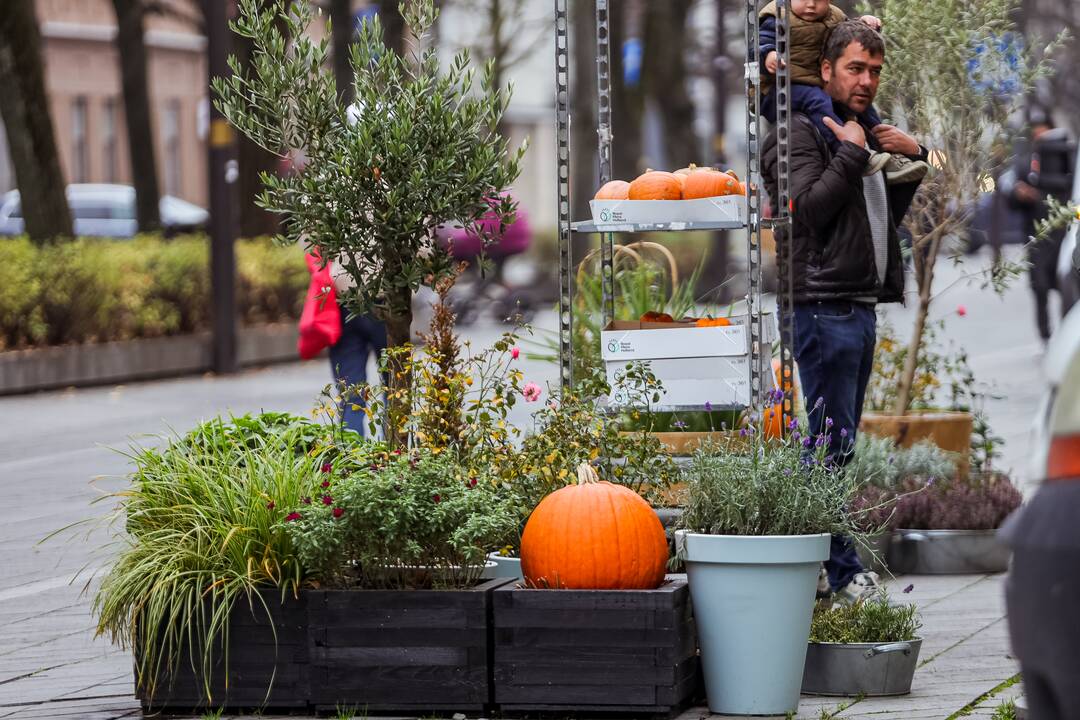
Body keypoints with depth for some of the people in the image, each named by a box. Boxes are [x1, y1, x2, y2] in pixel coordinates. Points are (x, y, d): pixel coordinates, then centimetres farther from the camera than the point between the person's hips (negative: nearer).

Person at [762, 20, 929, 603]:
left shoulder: (865, 131, 21)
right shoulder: (804, 130, -6)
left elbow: (890, 213, 28)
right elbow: (809, 207, -20)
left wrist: (913, 157, 14)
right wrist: (852, 153, -15)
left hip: (862, 307, 9)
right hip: (825, 307, -9)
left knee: (837, 443, 10)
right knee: (832, 441, -10)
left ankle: (824, 564, 14)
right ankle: (841, 572, -9)